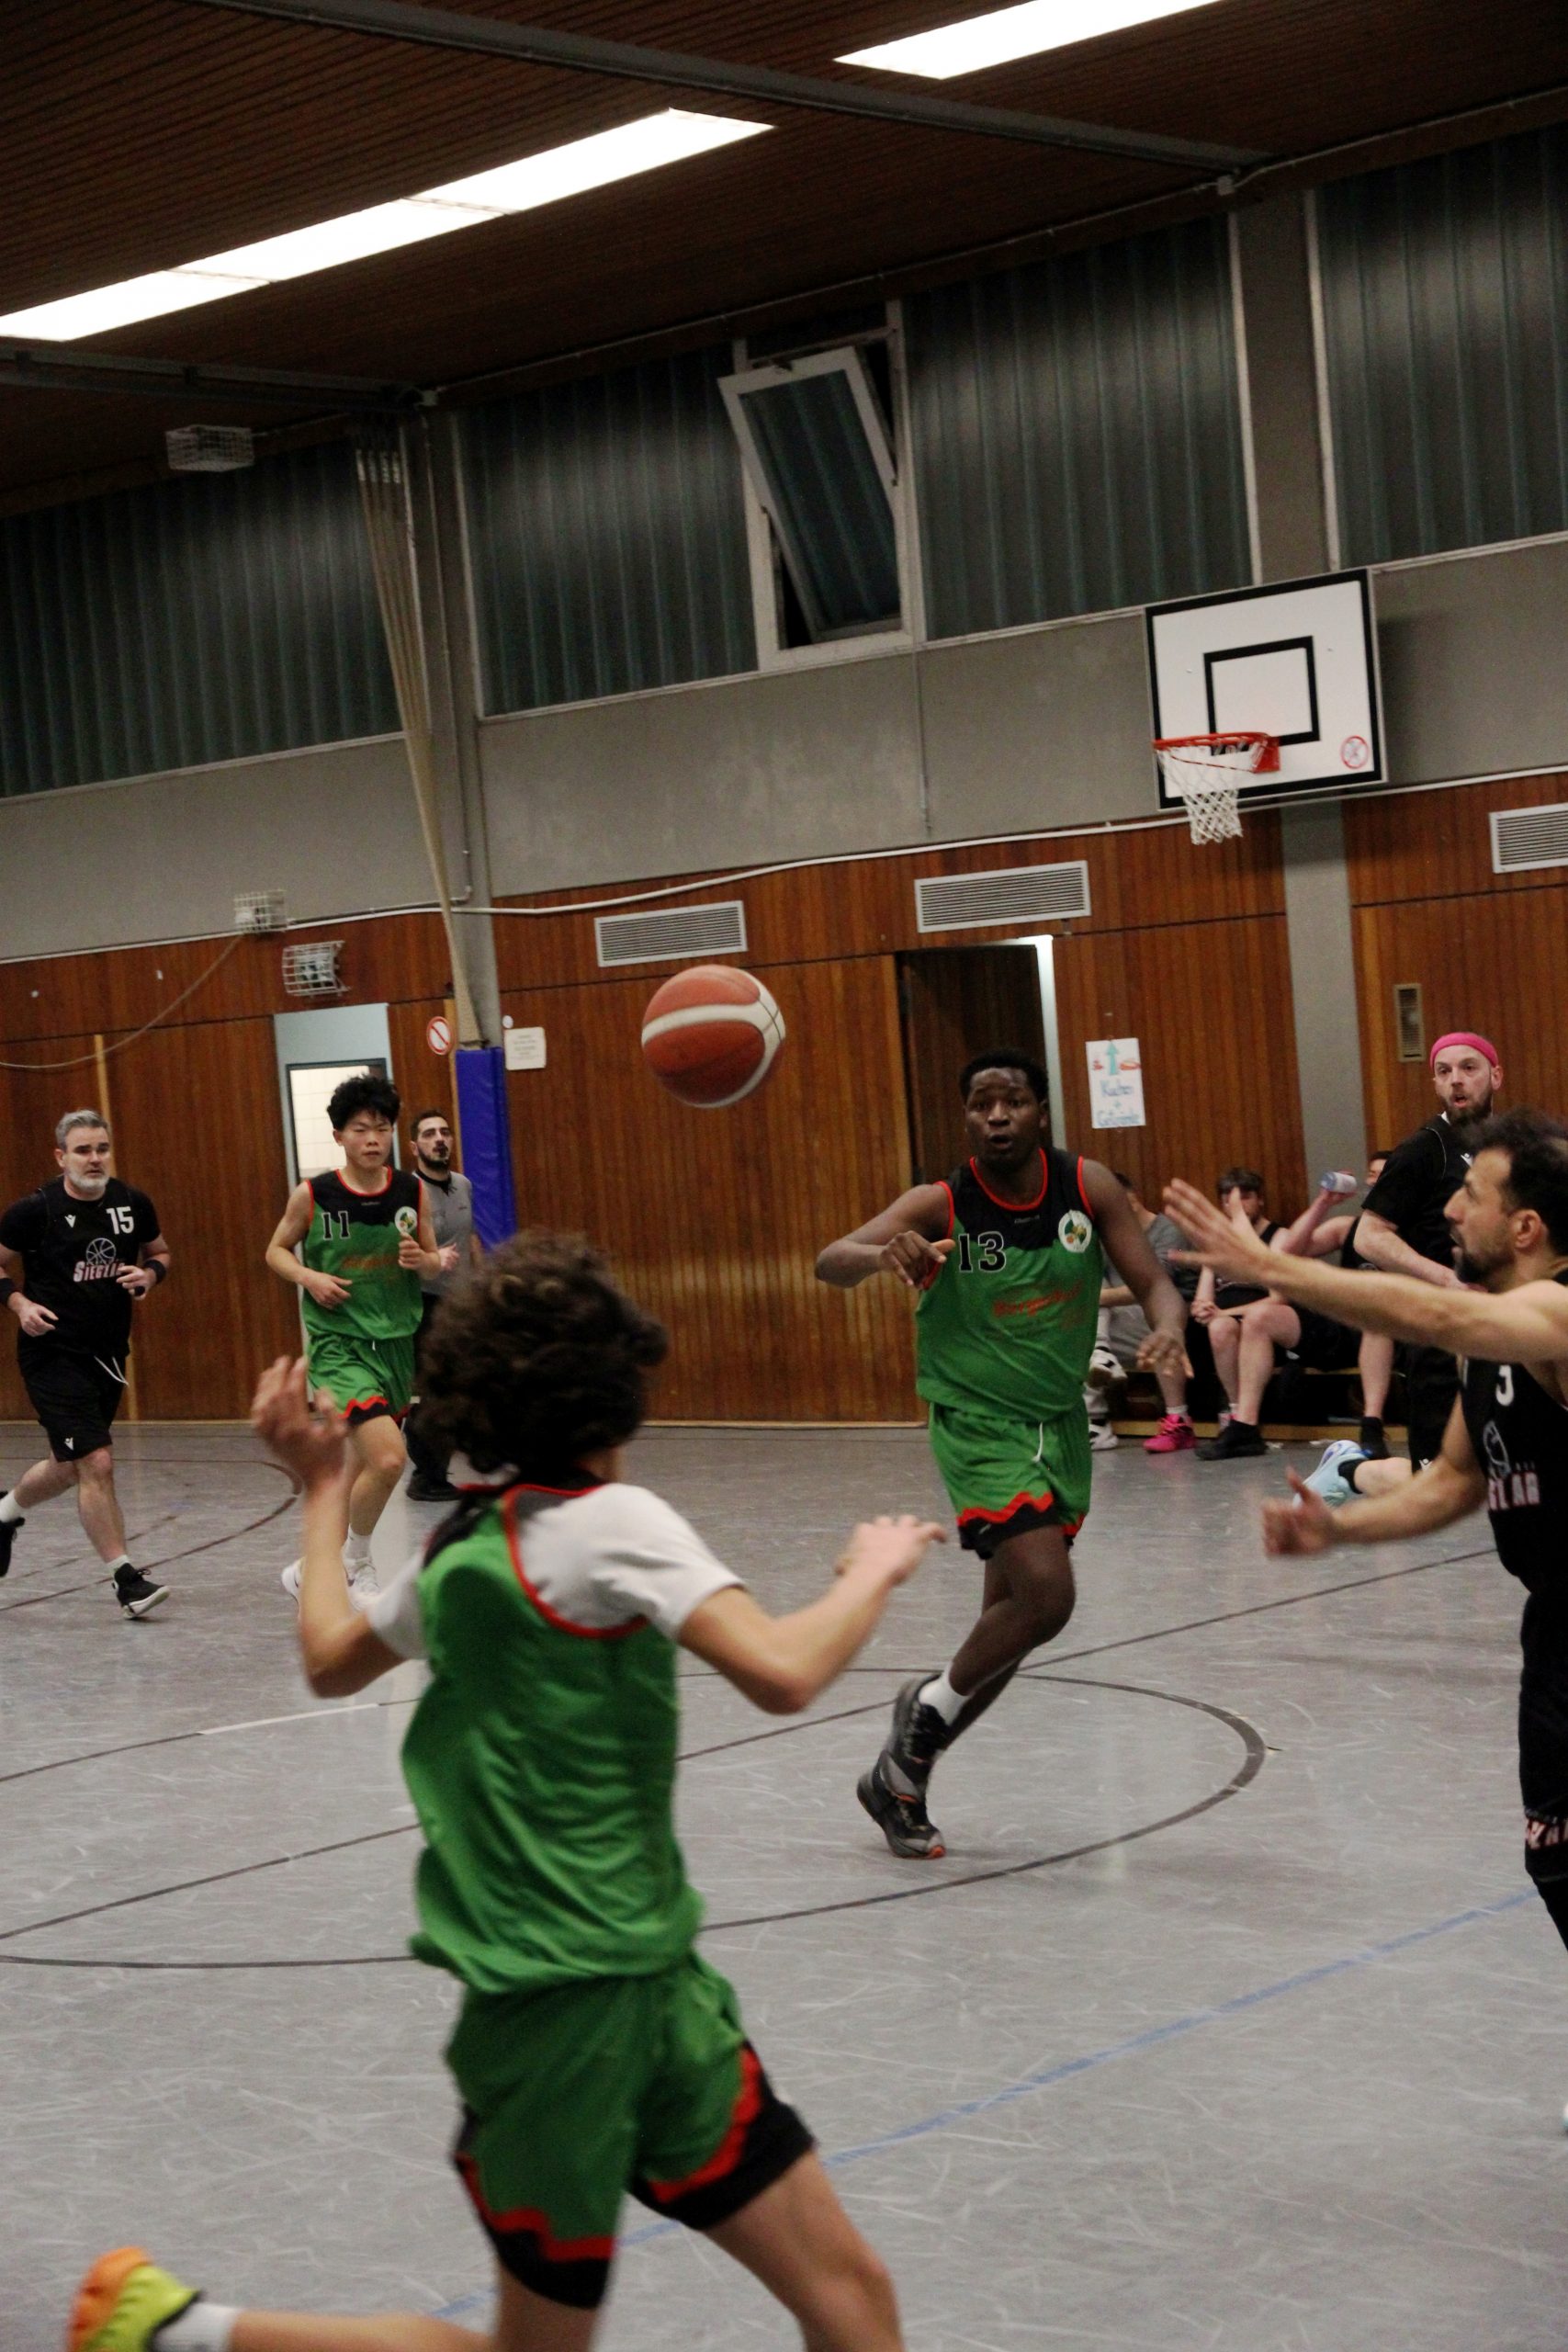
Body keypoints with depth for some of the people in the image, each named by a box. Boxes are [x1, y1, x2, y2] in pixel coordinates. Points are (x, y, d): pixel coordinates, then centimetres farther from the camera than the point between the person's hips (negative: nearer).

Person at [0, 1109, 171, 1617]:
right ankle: (125, 1579, -5)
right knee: (96, 1462, -14)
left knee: (69, 1467, 18)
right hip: (53, 1353, -6)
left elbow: (159, 1252, 16)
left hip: (108, 1354, 6)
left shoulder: (132, 1203, 0)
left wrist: (149, 1274, -5)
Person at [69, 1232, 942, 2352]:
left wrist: (324, 1488, 35)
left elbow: (330, 1658, 24)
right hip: (573, 2000, -9)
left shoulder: (467, 1544, 8)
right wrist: (876, 1569, -9)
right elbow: (783, 1672, -27)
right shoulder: (613, 1521, -16)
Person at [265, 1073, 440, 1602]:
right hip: (338, 1344, -5)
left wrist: (423, 1260, -13)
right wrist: (309, 1277, -14)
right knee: (388, 1459, -22)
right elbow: (276, 1251, 5)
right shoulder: (312, 1195, -9)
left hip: (396, 1342, 5)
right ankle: (356, 1564, 2)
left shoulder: (411, 1191, 0)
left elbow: (435, 1263, 10)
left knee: (363, 1465, 17)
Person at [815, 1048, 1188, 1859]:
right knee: (1044, 1595, -20)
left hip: (1061, 1420, 5)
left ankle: (900, 1775, 27)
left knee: (1011, 1618, 10)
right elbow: (830, 1262, -29)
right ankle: (930, 1708, 7)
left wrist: (1166, 1328, -28)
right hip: (979, 1422, -5)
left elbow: (1152, 1282, -5)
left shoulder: (1088, 1187, -7)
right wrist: (882, 1253, -53)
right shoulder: (941, 1206, -17)